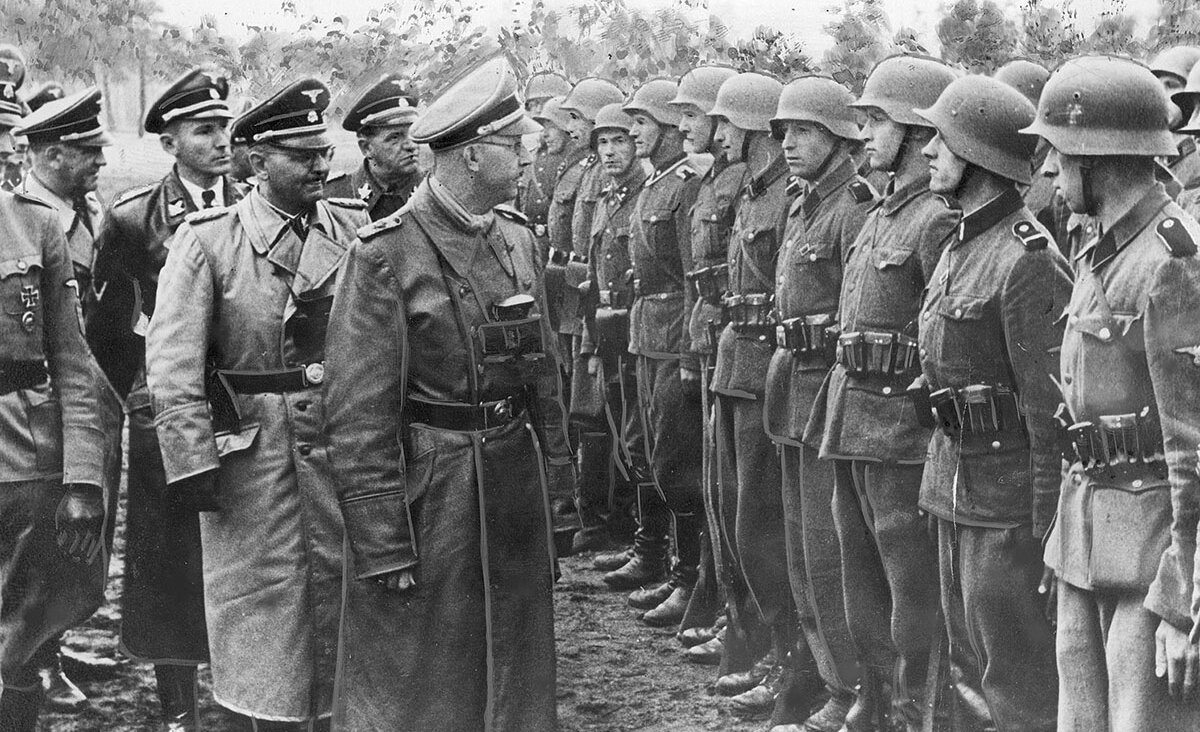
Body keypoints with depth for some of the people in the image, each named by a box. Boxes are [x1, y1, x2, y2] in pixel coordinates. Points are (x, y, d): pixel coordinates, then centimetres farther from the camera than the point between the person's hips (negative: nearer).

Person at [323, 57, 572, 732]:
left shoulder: (516, 236, 6)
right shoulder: (386, 256, -15)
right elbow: (360, 415, -15)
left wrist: (555, 468, 11)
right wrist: (384, 545, -17)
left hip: (517, 481, 6)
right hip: (427, 491, -6)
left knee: (515, 671, 17)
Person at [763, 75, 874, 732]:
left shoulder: (854, 210, -15)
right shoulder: (801, 210, 14)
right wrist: (783, 378, 17)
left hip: (833, 384, -10)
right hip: (794, 389, 10)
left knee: (827, 549, -5)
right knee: (802, 546, 15)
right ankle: (822, 668, 26)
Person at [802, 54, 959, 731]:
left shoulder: (939, 221, -15)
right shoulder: (883, 213, 14)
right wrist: (836, 411, 17)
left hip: (903, 425, -10)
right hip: (853, 419, 10)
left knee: (913, 581, -2)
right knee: (863, 574, 17)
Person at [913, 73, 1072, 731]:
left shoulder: (1028, 258, -19)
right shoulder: (960, 245, 11)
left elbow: (1050, 405, -20)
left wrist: (1048, 525, -19)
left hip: (1008, 492, -9)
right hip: (953, 477, 9)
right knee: (970, 664, 18)